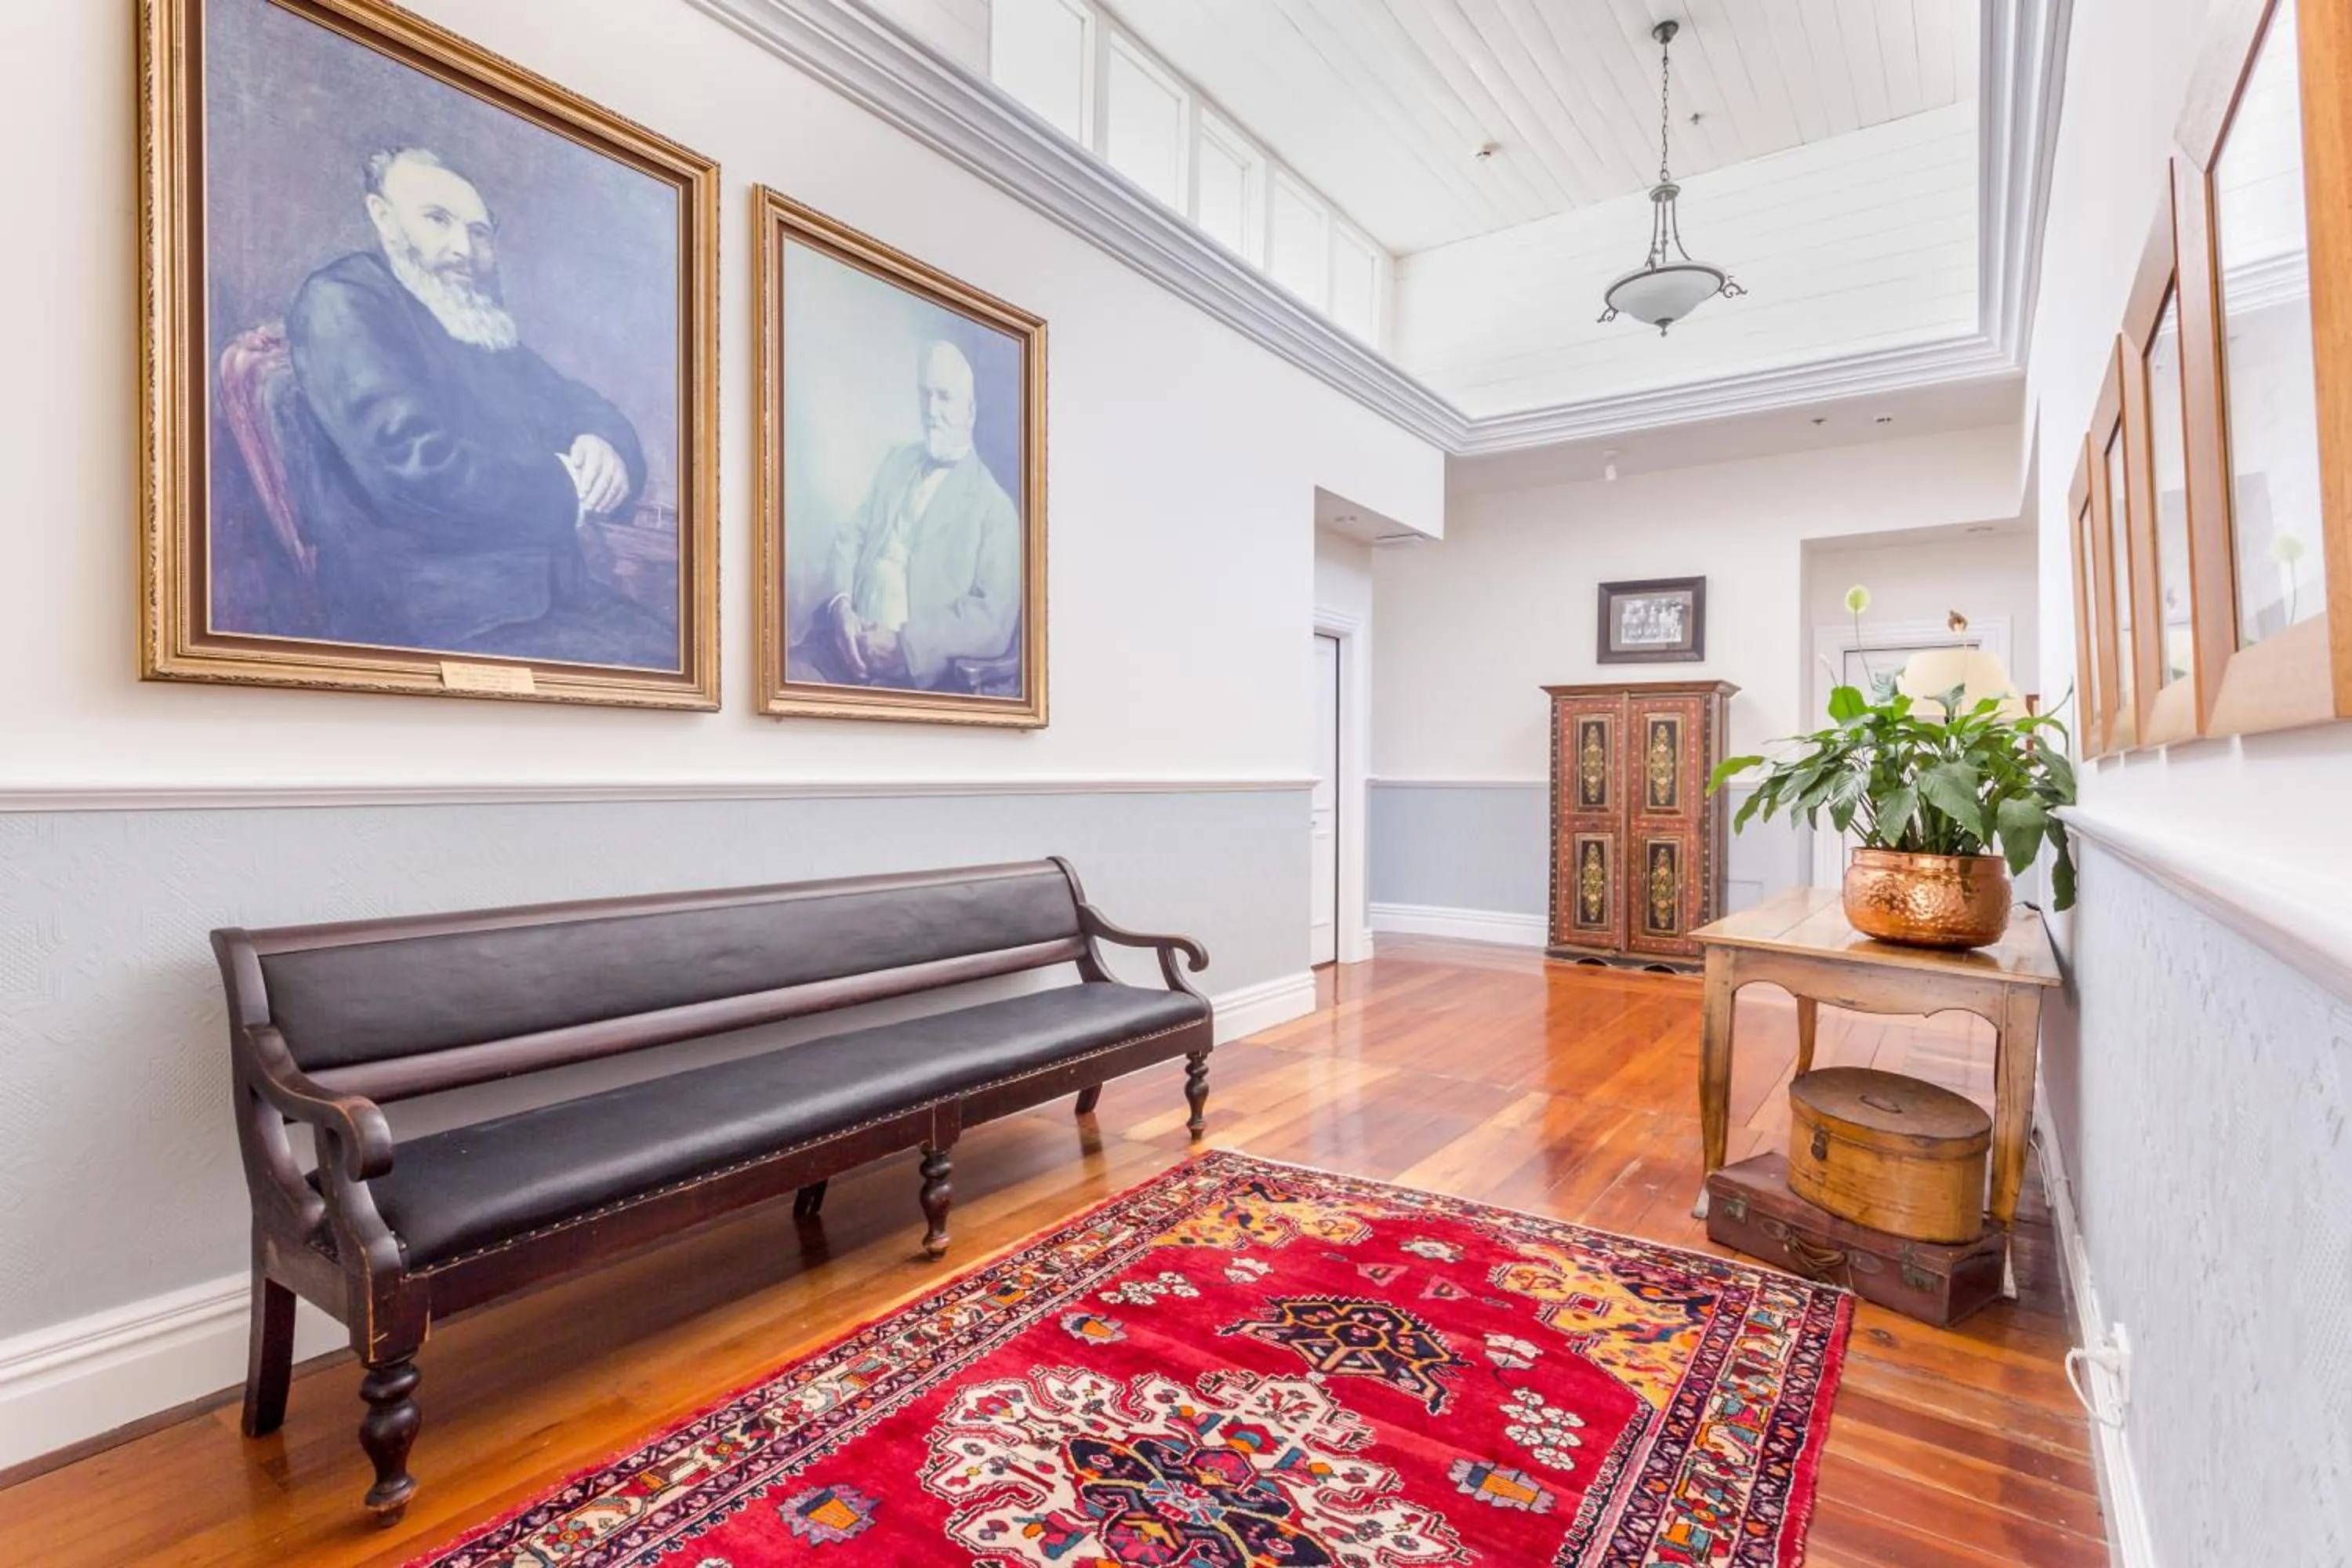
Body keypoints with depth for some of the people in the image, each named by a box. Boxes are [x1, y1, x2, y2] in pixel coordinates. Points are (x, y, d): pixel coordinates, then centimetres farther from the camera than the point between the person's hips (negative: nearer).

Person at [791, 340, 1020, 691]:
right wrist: (839, 604, -5)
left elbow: (994, 619, -9)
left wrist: (904, 643, -18)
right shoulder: (896, 462, 20)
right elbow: (850, 537, 16)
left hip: (916, 668, -5)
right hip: (849, 638, 5)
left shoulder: (996, 508, 0)